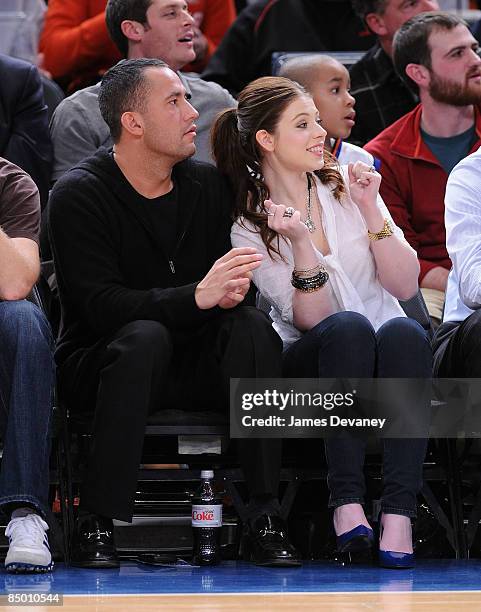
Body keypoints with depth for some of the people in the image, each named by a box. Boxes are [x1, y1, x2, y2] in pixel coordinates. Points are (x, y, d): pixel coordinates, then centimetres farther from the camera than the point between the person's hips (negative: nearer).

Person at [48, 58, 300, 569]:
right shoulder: (78, 195, -11)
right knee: (144, 336, -36)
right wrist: (198, 296, -36)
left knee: (252, 326, -24)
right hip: (97, 366, -4)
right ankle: (96, 525, -33)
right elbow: (101, 305, -22)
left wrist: (231, 291, -22)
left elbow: (228, 286, 4)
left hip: (191, 365, 4)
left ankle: (266, 518, -27)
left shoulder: (209, 186, 4)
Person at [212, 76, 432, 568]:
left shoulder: (345, 185, 5)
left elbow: (405, 287, -1)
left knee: (403, 331, -33)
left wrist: (371, 212, -12)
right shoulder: (248, 225, -2)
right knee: (349, 326, -35)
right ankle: (346, 501, -39)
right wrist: (300, 244, -25)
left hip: (389, 359, 2)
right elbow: (312, 319, -12)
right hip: (312, 365, -2)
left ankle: (399, 510, -41)